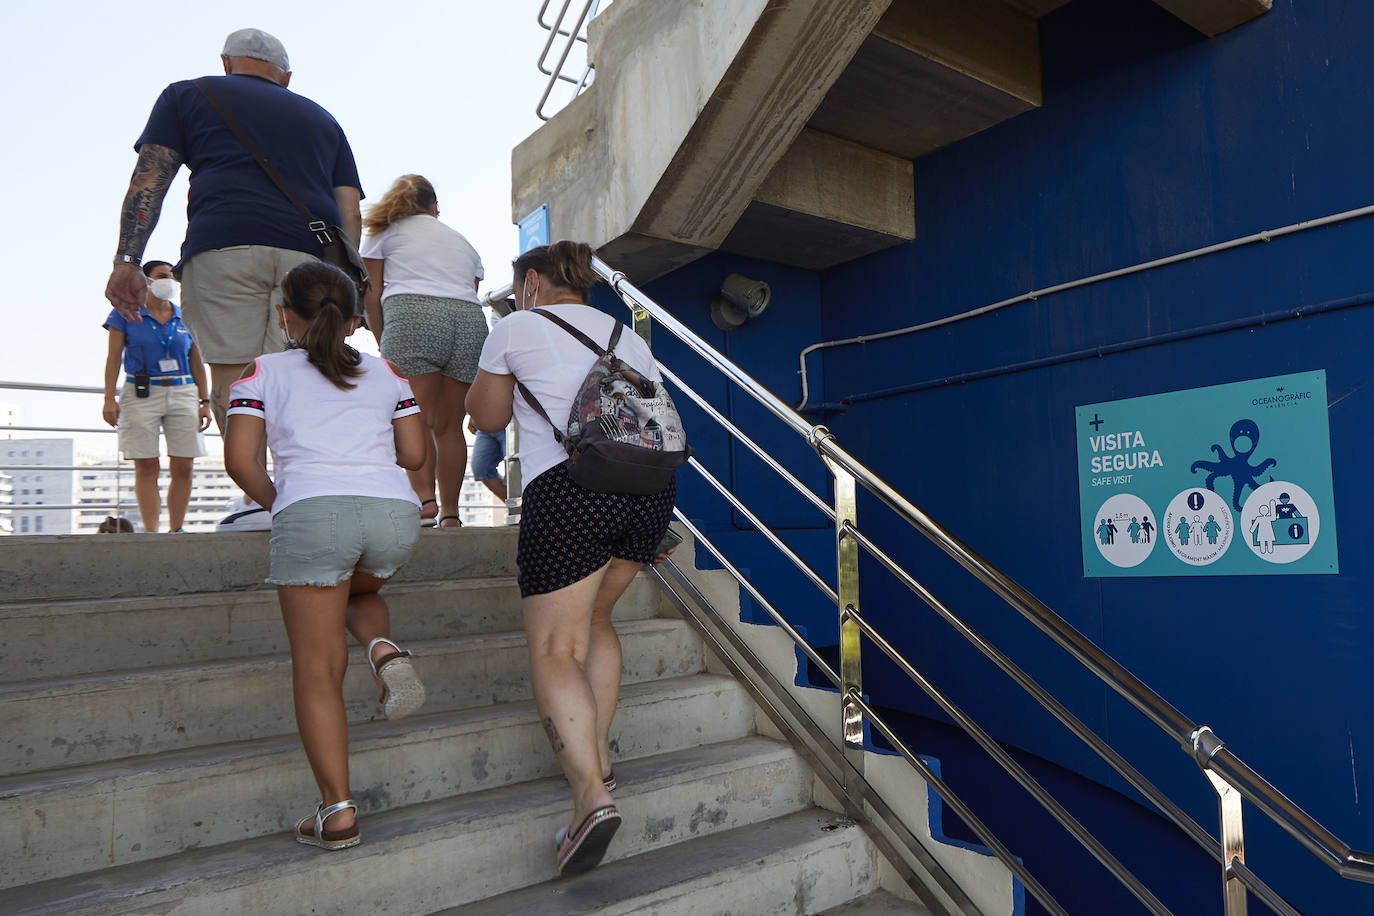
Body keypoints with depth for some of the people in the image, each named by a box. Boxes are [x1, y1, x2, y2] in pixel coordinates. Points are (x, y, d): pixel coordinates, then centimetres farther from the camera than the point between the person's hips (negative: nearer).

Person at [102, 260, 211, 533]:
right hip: (141, 395, -2)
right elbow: (113, 357, 3)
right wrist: (109, 399, -6)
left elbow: (197, 362, 14)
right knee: (146, 468, -6)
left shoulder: (184, 318, 13)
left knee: (183, 469, -4)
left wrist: (204, 402, 9)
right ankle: (150, 532, -2)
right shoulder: (125, 314, 7)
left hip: (182, 393, 2)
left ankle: (176, 530, 5)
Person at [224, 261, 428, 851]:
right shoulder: (385, 372, 21)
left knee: (316, 668, 5)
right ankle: (384, 650, 2)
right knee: (356, 592, 34)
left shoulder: (262, 371, 15)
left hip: (313, 510, -3)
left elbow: (240, 460, 5)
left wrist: (273, 501, 23)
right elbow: (415, 454, 17)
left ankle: (337, 811, 2)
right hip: (394, 511, 3)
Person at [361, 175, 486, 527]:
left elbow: (372, 297, 15)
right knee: (449, 425, 5)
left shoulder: (383, 232, 22)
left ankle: (425, 497, -22)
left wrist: (383, 345, 24)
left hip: (412, 315, -3)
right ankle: (449, 511, 2)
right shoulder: (462, 241, 33)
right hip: (471, 319, 4)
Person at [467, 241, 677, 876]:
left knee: (555, 647, -3)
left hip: (567, 487, -6)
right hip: (652, 487, 6)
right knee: (593, 618, 24)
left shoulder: (516, 328, 12)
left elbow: (487, 417, 21)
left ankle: (591, 791, -18)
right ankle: (596, 754, 23)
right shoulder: (629, 338, 25)